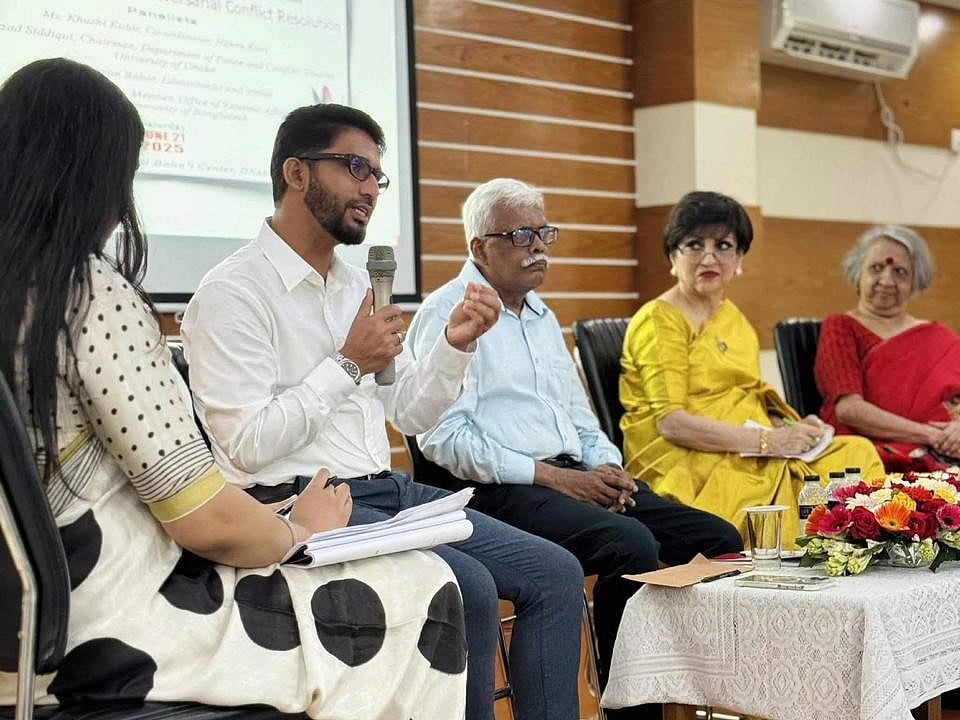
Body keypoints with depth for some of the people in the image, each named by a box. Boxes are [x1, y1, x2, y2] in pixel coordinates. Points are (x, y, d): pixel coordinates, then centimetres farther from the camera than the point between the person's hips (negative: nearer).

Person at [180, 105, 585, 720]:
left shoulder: (357, 285, 16)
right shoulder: (232, 295, -9)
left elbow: (413, 416, 18)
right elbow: (248, 446, -17)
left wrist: (455, 344, 0)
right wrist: (347, 364, -13)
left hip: (391, 491, 8)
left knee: (556, 573, -3)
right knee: (468, 589, -27)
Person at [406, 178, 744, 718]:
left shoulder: (542, 315, 24)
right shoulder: (449, 312, -2)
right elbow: (444, 436, -13)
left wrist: (606, 467, 6)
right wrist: (549, 475, -15)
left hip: (578, 479, 8)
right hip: (502, 491, -8)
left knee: (719, 540, -8)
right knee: (632, 544, -32)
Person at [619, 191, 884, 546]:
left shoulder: (732, 316, 20)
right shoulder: (659, 322, -6)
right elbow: (670, 422, -16)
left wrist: (788, 426, -1)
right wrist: (768, 441, -18)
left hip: (743, 453, 8)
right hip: (684, 462, -8)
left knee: (857, 452, -9)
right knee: (781, 480, -33)